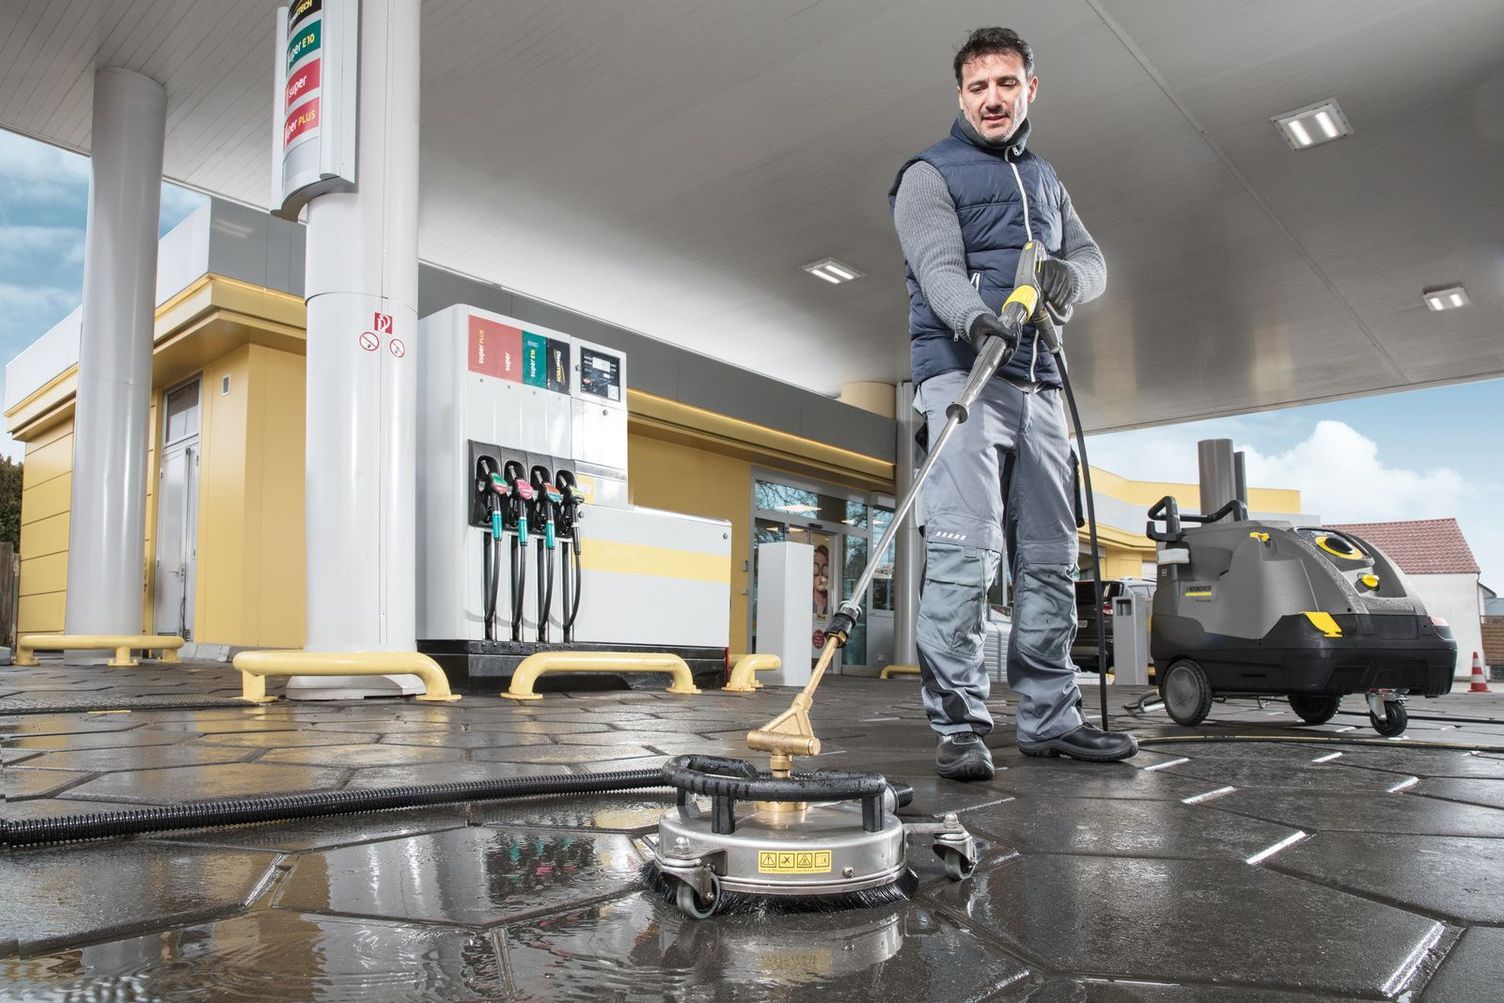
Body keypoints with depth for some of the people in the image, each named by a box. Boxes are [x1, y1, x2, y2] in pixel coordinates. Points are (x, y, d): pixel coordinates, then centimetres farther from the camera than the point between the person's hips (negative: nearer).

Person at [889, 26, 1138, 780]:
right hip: (963, 376, -7)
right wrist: (977, 319, -34)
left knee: (1050, 557, 6)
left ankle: (1049, 718, 14)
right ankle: (958, 726, -11)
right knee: (964, 551, -16)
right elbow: (939, 267, -13)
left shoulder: (1044, 180, 25)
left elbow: (1092, 259, 17)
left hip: (1039, 386, 7)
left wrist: (1068, 275, -8)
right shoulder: (930, 175, 4)